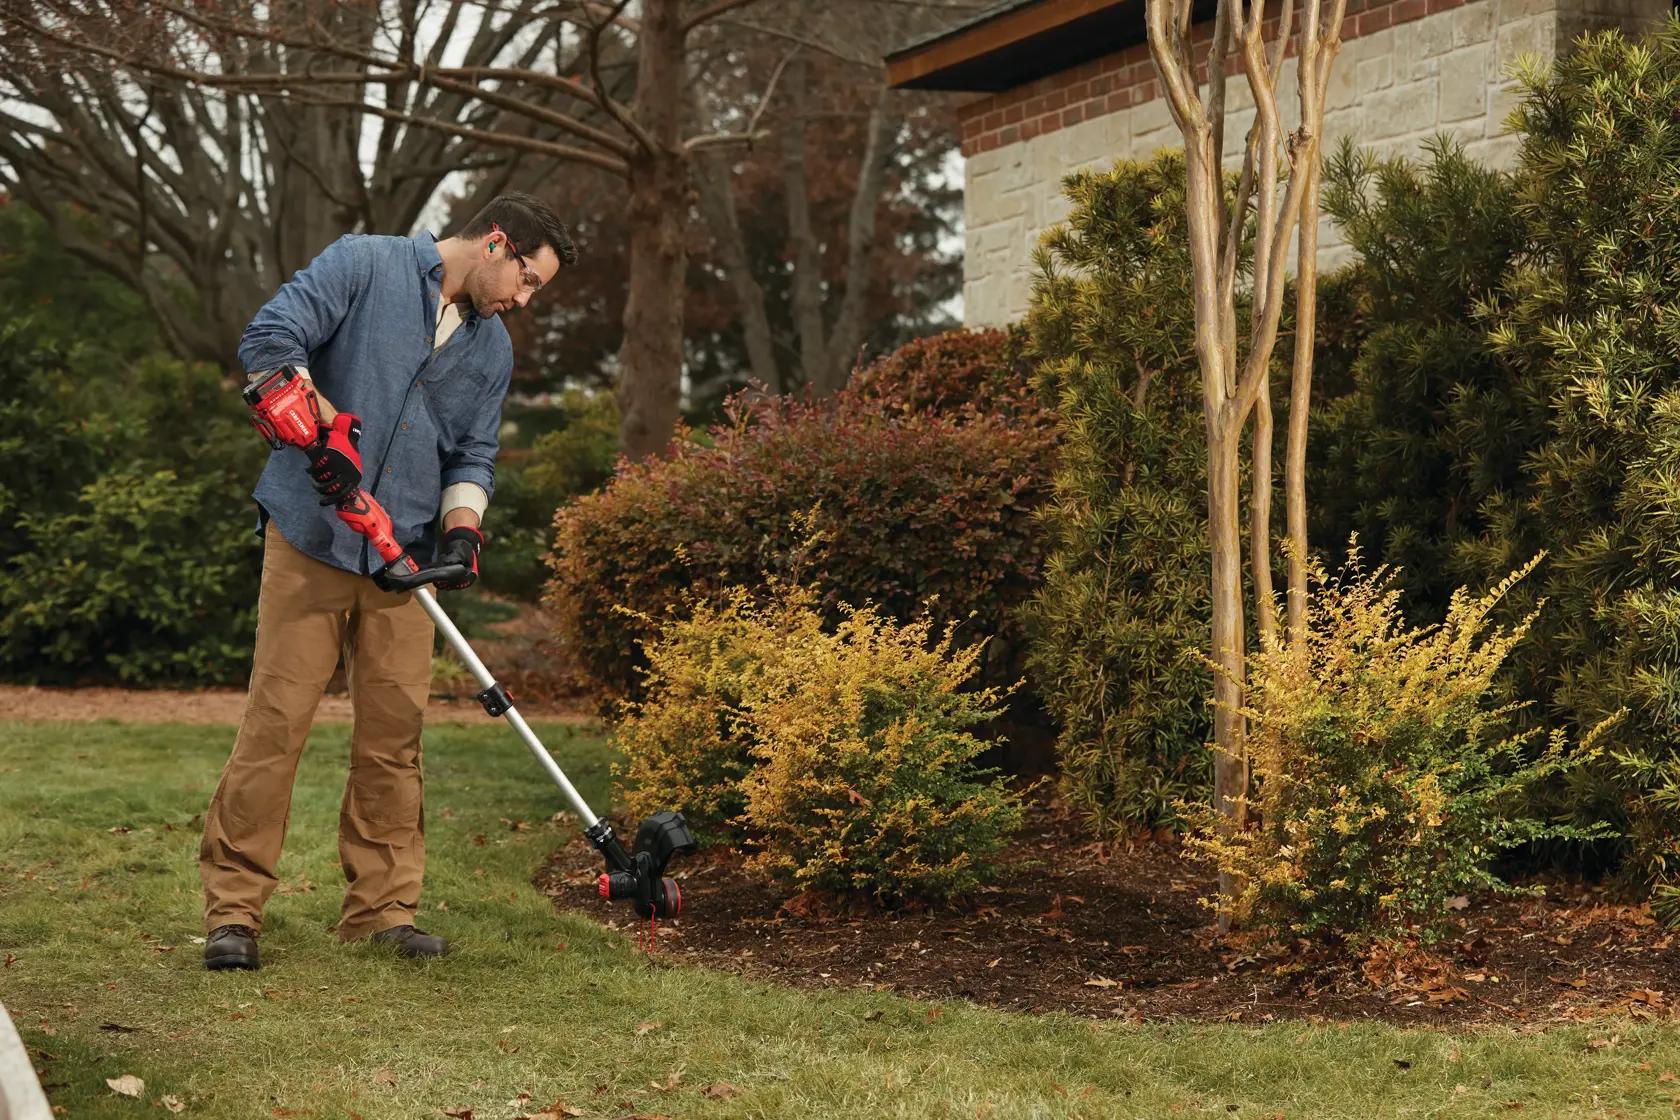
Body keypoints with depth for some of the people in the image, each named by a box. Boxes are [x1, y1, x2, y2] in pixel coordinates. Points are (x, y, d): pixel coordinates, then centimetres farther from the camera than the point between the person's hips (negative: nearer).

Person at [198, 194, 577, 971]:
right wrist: (331, 424, -20)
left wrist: (462, 527, -2)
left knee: (394, 727, 2)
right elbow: (268, 341, -10)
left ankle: (382, 907, 12)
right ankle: (233, 909, -3)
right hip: (311, 535, -5)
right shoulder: (364, 266, -2)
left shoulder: (493, 351, 17)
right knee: (277, 716, -8)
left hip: (403, 553, 6)